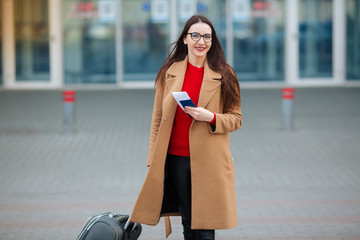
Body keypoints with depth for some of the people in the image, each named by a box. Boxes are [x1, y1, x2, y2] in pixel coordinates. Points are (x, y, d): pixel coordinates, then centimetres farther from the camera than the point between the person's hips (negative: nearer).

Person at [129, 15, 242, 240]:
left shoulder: (224, 75, 2)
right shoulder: (169, 72, 6)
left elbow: (236, 118, 5)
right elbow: (158, 119, 9)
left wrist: (211, 117, -15)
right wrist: (153, 160, 4)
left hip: (208, 161, -2)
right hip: (176, 159, 2)